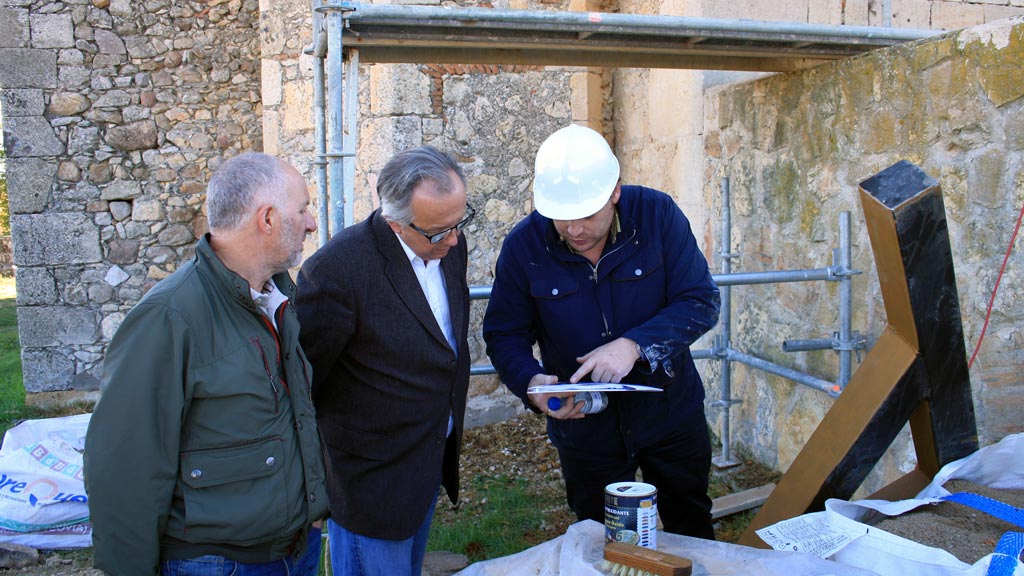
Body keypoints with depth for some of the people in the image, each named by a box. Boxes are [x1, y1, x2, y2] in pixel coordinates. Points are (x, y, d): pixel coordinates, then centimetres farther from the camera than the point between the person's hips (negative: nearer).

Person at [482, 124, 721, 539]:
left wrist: (635, 344, -30)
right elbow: (504, 334, -6)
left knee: (692, 530, 23)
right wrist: (530, 382, -27)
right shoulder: (523, 246, -15)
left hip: (670, 411, 1)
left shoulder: (657, 214, -17)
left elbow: (701, 301, -15)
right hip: (585, 427, 0)